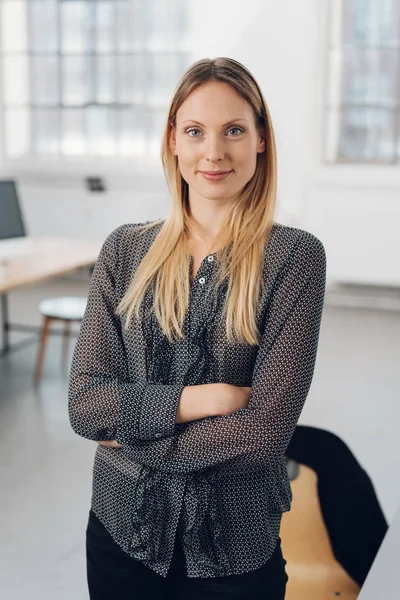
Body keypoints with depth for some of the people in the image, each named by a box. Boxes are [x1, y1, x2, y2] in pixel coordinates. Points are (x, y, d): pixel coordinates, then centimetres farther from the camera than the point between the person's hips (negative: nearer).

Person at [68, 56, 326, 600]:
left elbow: (265, 430, -17)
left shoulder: (295, 256, -12)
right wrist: (197, 399, -20)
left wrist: (132, 435, -11)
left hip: (233, 547, -2)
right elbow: (83, 402, -8)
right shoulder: (125, 250, -2)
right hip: (121, 532, 3)